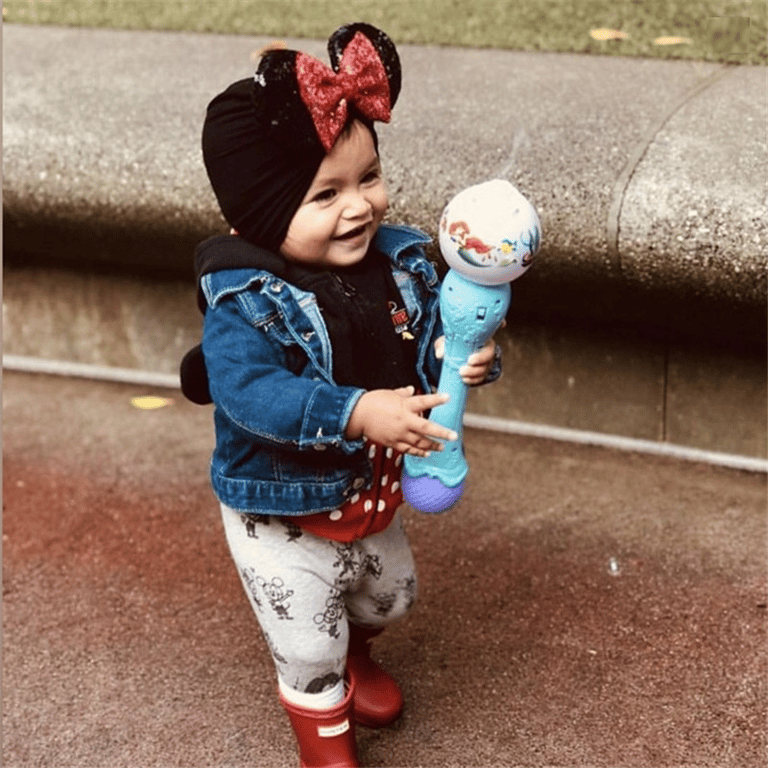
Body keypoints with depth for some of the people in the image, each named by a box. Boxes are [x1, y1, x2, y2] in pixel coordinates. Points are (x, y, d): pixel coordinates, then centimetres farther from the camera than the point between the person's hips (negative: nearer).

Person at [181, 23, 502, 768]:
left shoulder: (399, 264, -11)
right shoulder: (243, 301, -29)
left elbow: (434, 337, -1)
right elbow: (248, 392, -40)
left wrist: (468, 358, -25)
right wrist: (358, 413, -48)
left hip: (371, 492, 6)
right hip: (282, 519, -6)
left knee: (387, 596, 31)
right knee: (309, 645, 10)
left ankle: (353, 658, 64)